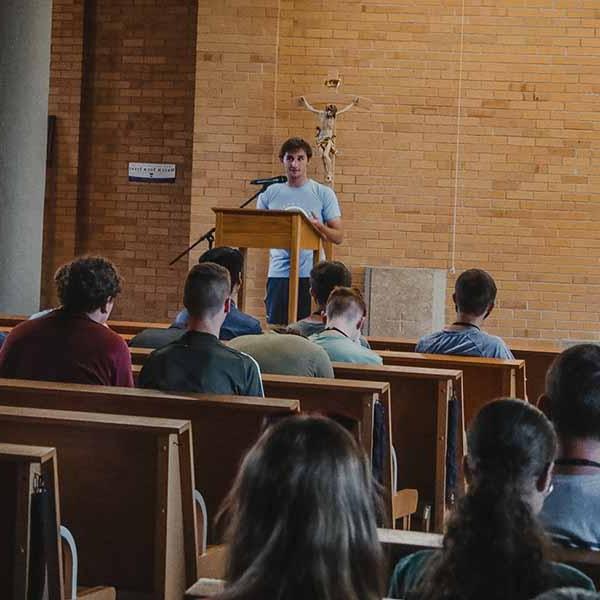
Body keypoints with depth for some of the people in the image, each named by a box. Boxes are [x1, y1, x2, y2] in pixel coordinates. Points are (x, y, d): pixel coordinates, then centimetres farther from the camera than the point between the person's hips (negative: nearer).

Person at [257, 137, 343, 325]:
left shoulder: (324, 194, 4)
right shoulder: (271, 193, 10)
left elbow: (338, 236, 3)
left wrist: (319, 227, -17)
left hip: (311, 274, -2)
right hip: (278, 273, 2)